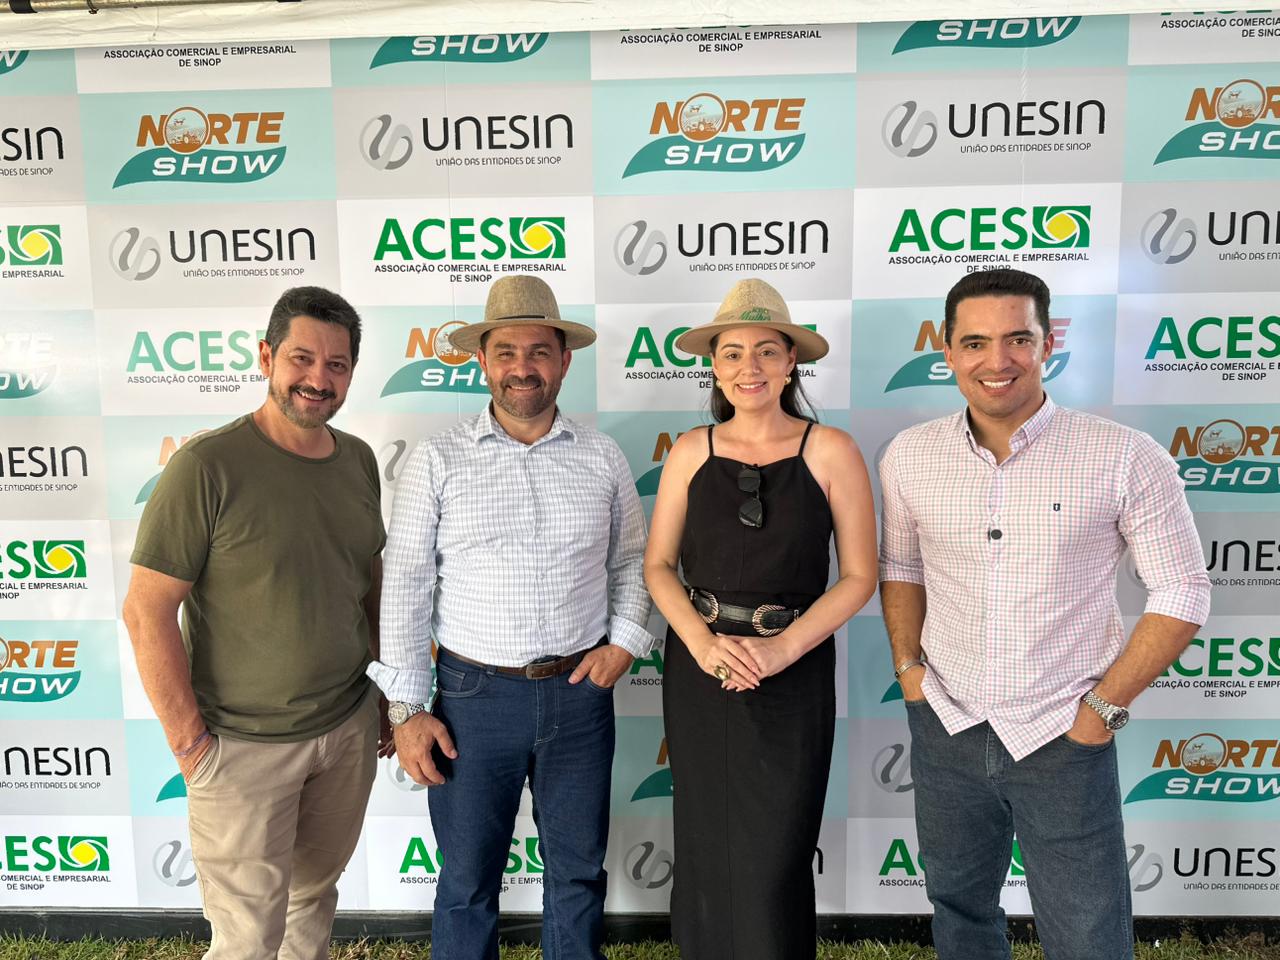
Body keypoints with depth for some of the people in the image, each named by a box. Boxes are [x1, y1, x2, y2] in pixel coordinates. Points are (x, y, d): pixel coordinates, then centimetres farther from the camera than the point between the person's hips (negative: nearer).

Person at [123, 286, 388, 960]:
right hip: (244, 746, -5)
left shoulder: (359, 461, 3)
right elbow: (146, 612, -16)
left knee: (315, 893, 23)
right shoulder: (207, 466, -16)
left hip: (350, 728, 6)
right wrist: (191, 744, -14)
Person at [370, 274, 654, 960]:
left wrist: (625, 642, 0)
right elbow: (405, 587, -4)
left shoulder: (602, 458, 2)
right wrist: (407, 709, -6)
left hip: (579, 692, 2)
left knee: (579, 874, 17)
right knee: (468, 880, 14)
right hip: (474, 695, -1)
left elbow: (631, 561, 14)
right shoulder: (437, 460, -4)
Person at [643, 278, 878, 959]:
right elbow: (658, 564, 4)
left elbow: (859, 575, -5)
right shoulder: (691, 452, 2)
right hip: (698, 666, 2)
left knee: (774, 852, 4)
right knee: (706, 839, 14)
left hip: (793, 672, -2)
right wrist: (702, 641, -12)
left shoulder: (829, 451, -5)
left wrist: (780, 649, -15)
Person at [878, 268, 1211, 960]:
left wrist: (1105, 707, -8)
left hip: (1063, 740, -3)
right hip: (945, 729, 3)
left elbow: (1182, 593, -6)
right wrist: (908, 665, 1)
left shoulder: (1125, 457, -12)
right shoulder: (909, 455, -2)